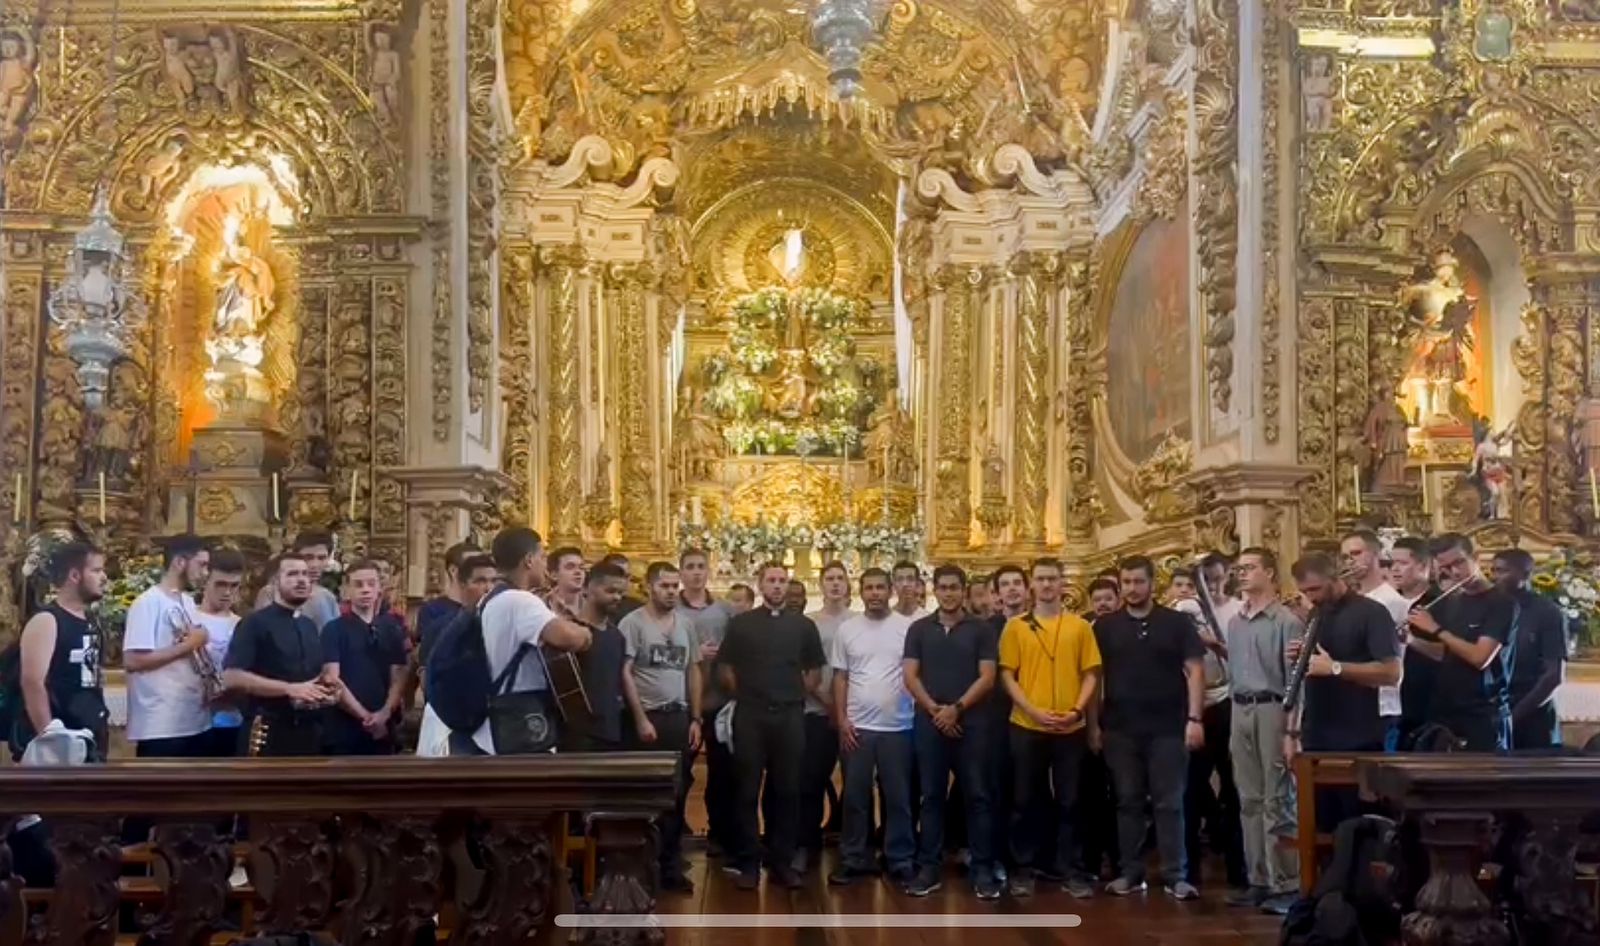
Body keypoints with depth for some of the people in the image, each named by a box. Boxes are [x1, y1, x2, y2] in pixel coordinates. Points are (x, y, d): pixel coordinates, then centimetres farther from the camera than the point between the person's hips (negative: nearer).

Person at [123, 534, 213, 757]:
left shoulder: (188, 601, 15)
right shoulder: (148, 602, -12)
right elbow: (132, 660, -20)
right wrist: (187, 645, -16)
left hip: (196, 722, 9)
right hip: (160, 726, -9)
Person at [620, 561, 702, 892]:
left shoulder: (686, 623, 11)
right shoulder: (632, 623, -6)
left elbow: (693, 671, 14)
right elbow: (625, 674, -9)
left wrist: (695, 719, 9)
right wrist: (640, 719, -13)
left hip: (680, 717, 5)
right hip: (649, 718, -5)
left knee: (677, 794, 7)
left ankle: (671, 866, 15)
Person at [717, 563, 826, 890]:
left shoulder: (803, 625, 8)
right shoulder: (741, 623, 3)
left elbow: (814, 669, 14)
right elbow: (725, 667, 6)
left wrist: (796, 696, 6)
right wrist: (745, 695, 2)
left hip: (790, 716, 2)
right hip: (750, 716, -1)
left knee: (787, 791, 4)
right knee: (748, 791, 1)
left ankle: (782, 862, 12)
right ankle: (748, 863, 6)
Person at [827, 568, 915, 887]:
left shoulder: (907, 627, -2)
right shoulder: (847, 628, 4)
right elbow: (840, 677, 7)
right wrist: (841, 719, -1)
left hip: (897, 726, -1)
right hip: (857, 726, 1)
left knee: (898, 797, 6)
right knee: (855, 797, 6)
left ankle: (901, 860, 15)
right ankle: (854, 859, 15)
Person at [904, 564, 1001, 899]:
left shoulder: (981, 630, 4)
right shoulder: (919, 629, 8)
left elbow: (987, 678, -3)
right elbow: (910, 676, 3)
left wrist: (956, 708, -13)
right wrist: (935, 710, -9)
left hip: (971, 723, -1)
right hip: (929, 723, 1)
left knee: (977, 796, -1)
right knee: (931, 796, 5)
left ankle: (982, 869, 3)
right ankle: (929, 868, 10)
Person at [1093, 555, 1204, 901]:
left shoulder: (1176, 622, 1)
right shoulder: (1105, 627, 6)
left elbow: (1195, 671, -1)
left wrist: (1194, 719, -10)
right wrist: (1094, 723, 2)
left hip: (1167, 727, -2)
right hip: (1121, 729, 2)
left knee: (1169, 802, 1)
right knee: (1128, 801, 8)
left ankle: (1176, 875, 4)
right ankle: (1130, 872, 14)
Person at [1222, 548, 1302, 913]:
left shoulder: (1287, 621, -9)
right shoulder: (1235, 621, 13)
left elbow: (1295, 679, -12)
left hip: (1272, 709, -7)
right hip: (1240, 710, 7)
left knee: (1276, 800, -6)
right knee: (1250, 800, 11)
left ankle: (1285, 884, -1)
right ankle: (1258, 879, 18)